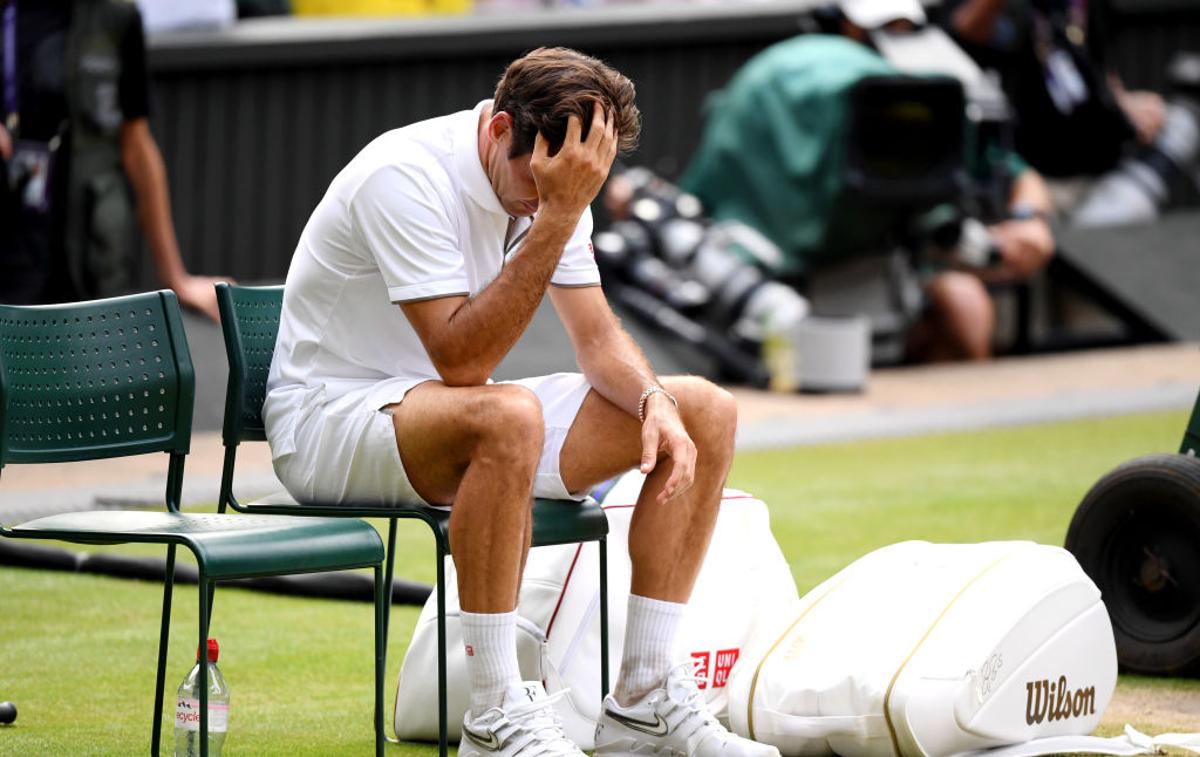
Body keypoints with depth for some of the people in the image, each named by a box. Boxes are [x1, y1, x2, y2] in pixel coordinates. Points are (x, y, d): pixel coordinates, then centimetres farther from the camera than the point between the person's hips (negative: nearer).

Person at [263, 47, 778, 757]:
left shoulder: (550, 182, -1)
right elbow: (461, 361, -32)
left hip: (456, 413, 8)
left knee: (706, 412, -3)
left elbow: (598, 338, 5)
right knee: (508, 417, -41)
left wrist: (656, 403, -17)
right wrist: (556, 217, -35)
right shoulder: (405, 177, -26)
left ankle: (647, 700, -2)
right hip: (330, 417, -8)